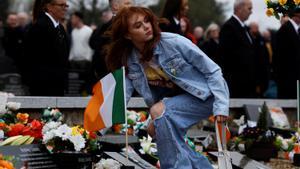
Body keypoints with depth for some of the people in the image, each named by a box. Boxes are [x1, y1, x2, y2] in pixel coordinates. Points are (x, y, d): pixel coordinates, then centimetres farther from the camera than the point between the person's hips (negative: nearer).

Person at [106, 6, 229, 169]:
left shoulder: (173, 42, -23)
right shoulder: (129, 61, -7)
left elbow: (212, 70, -19)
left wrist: (221, 105, -25)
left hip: (207, 93, -7)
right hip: (181, 98, 7)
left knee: (158, 110, -25)